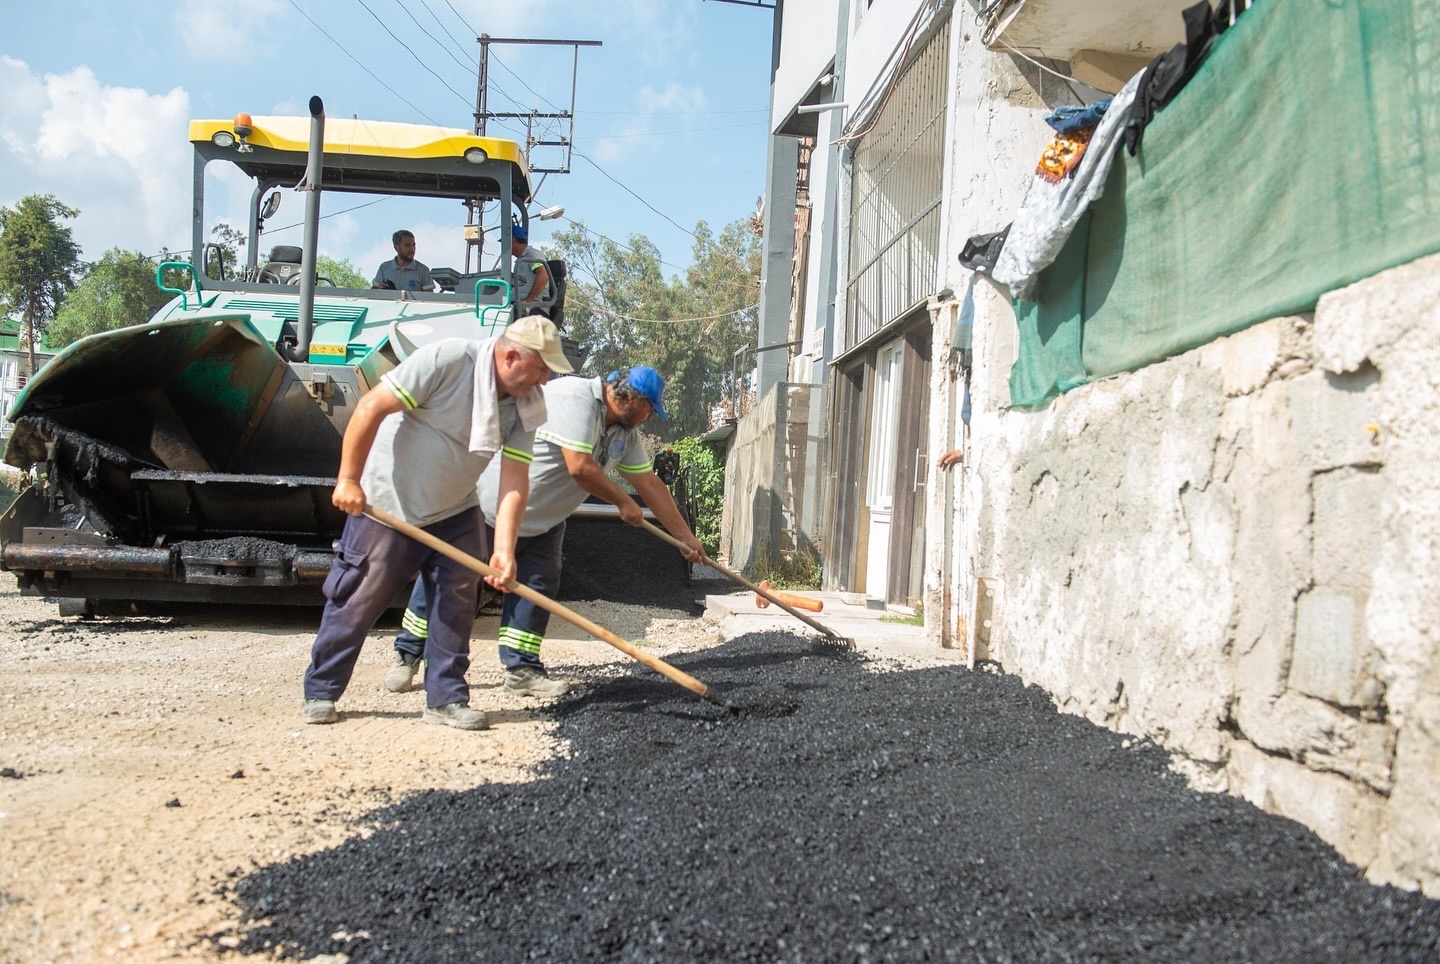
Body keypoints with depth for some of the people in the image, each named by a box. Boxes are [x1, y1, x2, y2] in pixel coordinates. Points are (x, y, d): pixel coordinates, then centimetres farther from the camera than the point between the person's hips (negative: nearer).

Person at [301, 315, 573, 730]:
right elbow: (371, 408, -24)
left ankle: (446, 698, 13)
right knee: (358, 601, 2)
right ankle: (320, 692, 17)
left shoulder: (526, 405, -7)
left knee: (457, 602, 3)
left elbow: (514, 480, -11)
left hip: (455, 512, 6)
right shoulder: (448, 360, -26)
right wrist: (349, 479, -21)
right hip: (387, 505, -6)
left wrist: (504, 550, -21)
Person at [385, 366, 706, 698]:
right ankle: (408, 654, 15)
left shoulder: (625, 433, 2)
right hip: (490, 503, -8)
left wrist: (686, 537, 7)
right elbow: (580, 468, -31)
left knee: (538, 587, 1)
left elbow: (651, 485, 7)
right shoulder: (575, 397, -26)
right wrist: (623, 502, -16)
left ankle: (521, 669, 9)